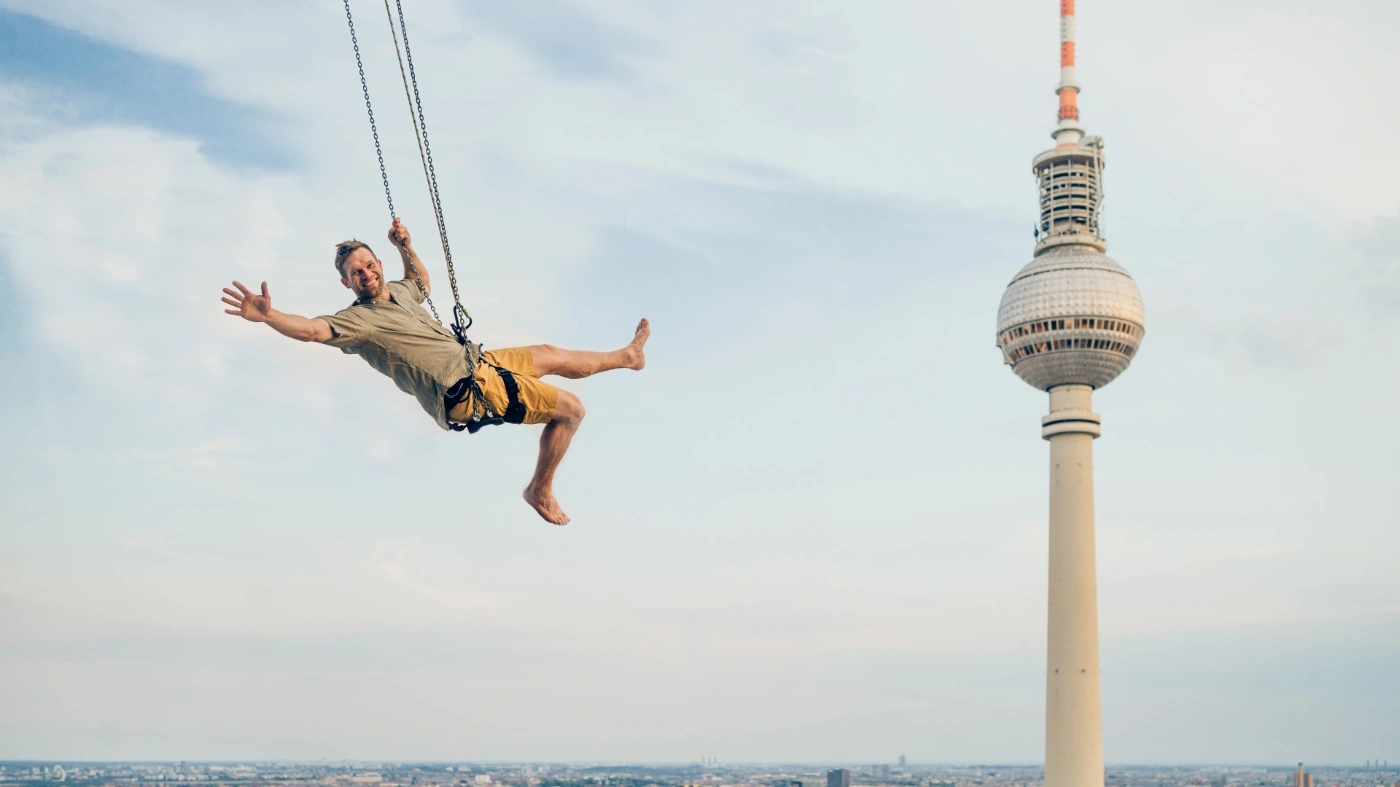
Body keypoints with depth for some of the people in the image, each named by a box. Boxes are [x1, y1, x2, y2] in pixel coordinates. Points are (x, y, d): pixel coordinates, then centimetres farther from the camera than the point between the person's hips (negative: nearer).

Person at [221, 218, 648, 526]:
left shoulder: (396, 292, 10)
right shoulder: (359, 319, -17)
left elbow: (423, 282, 34)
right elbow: (313, 329, -34)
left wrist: (405, 247, 17)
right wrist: (269, 316, -50)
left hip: (477, 360, 9)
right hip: (467, 391, -9)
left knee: (550, 355, 27)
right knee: (571, 409, -4)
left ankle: (626, 356, 53)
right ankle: (541, 491, 13)